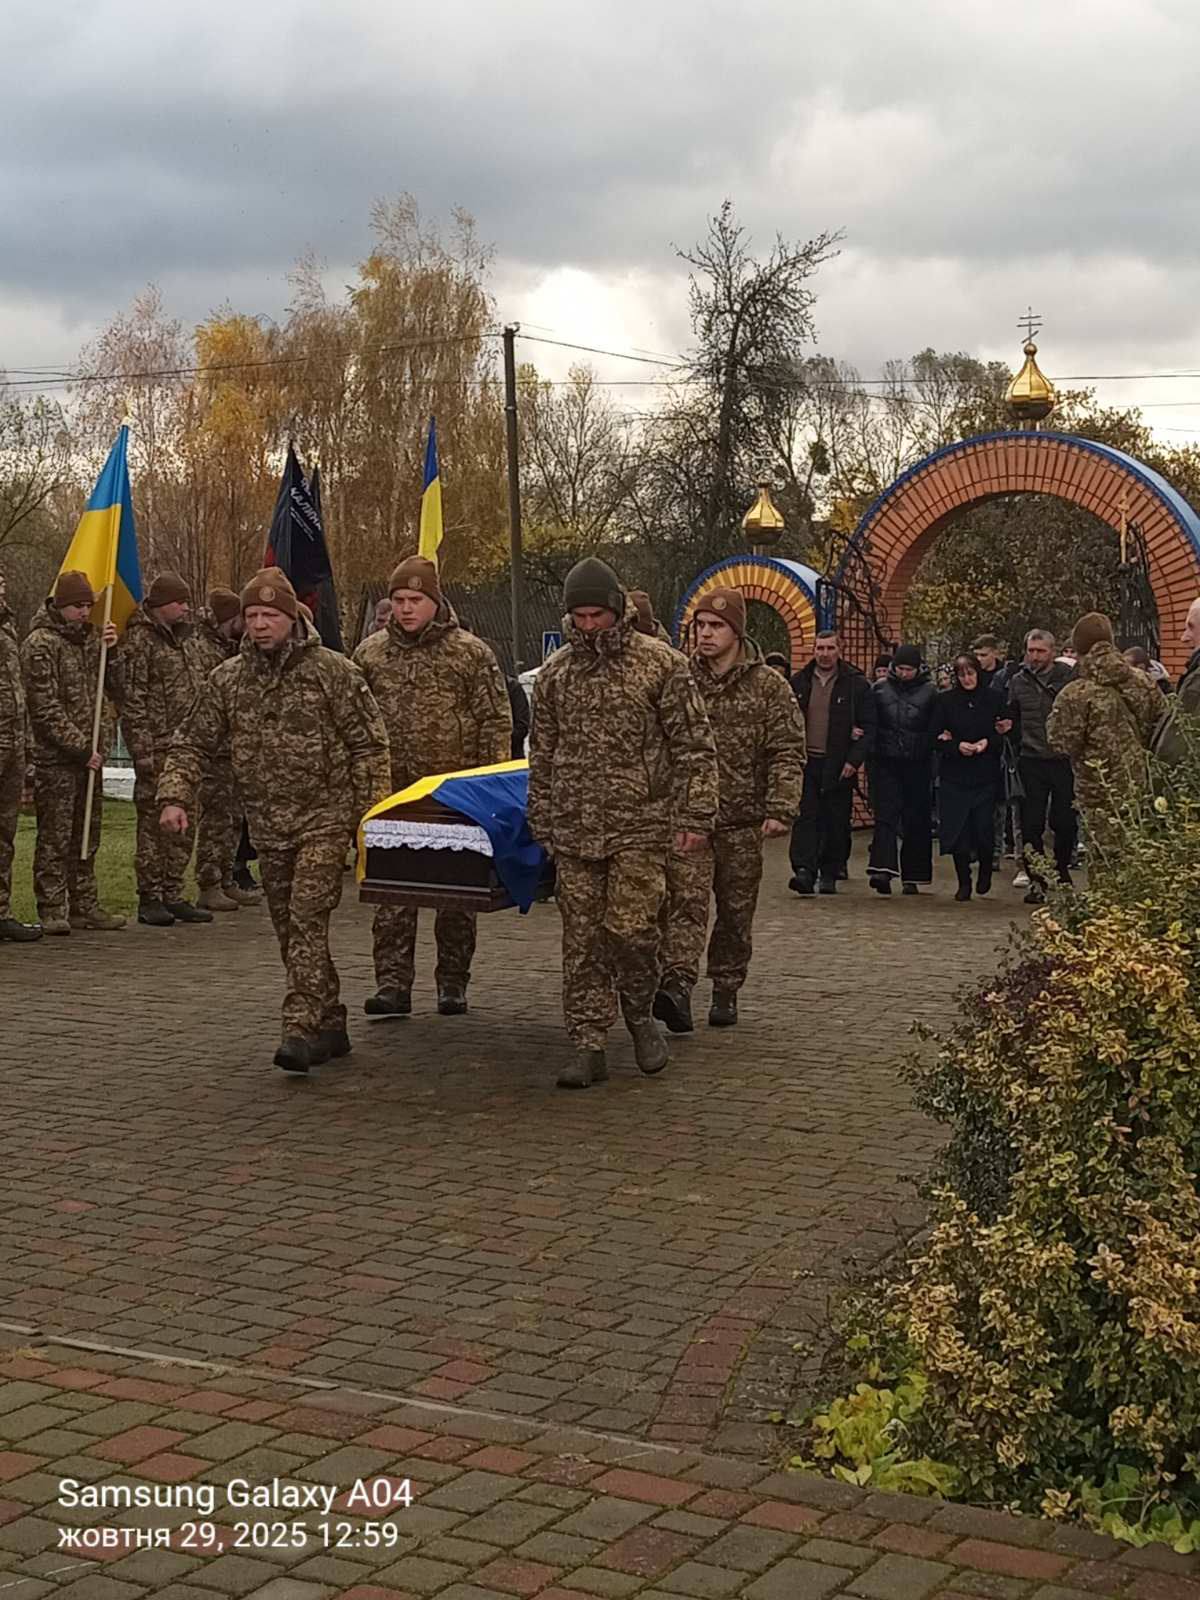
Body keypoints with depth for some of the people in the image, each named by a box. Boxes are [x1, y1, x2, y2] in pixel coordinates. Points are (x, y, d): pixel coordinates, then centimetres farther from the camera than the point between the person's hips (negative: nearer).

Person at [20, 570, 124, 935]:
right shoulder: (40, 644, -10)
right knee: (55, 838, -3)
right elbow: (46, 708, -15)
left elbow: (115, 686, 14)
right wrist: (81, 748, -15)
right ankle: (52, 911, 2)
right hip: (56, 758, -7)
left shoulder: (88, 637, 12)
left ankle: (84, 905, 19)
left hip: (89, 754, 7)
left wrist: (111, 651, -3)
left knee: (87, 836, 12)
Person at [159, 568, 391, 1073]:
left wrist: (373, 812, -9)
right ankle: (330, 1025, 21)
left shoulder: (331, 671, -5)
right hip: (268, 826, 5)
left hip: (324, 818, -5)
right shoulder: (228, 680, 7)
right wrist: (175, 796, -4)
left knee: (307, 921, -16)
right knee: (289, 930, 9)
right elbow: (193, 743, 11)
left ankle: (301, 1028, -18)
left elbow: (368, 744, -4)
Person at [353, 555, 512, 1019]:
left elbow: (496, 723, 0)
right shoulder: (370, 654, 7)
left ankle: (453, 981, 18)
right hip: (391, 794, 2)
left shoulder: (470, 653, -1)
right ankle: (392, 982, 1)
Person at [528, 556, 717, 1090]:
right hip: (574, 830, 4)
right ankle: (589, 1045, 10)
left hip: (640, 827, -3)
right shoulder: (555, 673, 11)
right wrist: (541, 822, 16)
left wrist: (695, 817, -6)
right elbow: (541, 755, 18)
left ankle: (639, 1016, 17)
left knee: (630, 928, -9)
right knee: (582, 939, 3)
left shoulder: (660, 664, -1)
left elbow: (694, 746, -1)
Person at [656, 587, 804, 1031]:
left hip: (741, 821, 0)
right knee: (685, 899, -15)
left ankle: (726, 991, 23)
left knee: (736, 911, 9)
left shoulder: (769, 686, 1)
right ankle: (677, 986, -25)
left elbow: (787, 752, -3)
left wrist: (780, 810, -14)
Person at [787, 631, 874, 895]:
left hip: (839, 765, -1)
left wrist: (854, 760, -9)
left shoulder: (856, 685, 2)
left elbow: (869, 727, 1)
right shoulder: (798, 683, 9)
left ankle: (829, 875, 15)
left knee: (836, 822, 4)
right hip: (805, 763, 1)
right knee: (805, 818, -9)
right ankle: (804, 870, -15)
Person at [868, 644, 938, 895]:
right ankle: (882, 869, -19)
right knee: (885, 815, -10)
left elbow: (936, 729, 8)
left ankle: (912, 876, 13)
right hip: (887, 763, 0)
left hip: (917, 764, 0)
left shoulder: (929, 693, 5)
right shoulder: (880, 690, 7)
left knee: (916, 821, 5)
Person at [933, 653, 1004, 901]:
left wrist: (989, 742, -13)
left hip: (986, 775, -1)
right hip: (954, 774, 1)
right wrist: (957, 746, -14)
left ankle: (985, 870, 25)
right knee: (957, 829, -2)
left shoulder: (994, 699, 4)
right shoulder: (946, 700, 5)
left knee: (984, 826, -3)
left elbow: (1006, 733, 6)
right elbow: (936, 737, 3)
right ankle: (964, 882, 9)